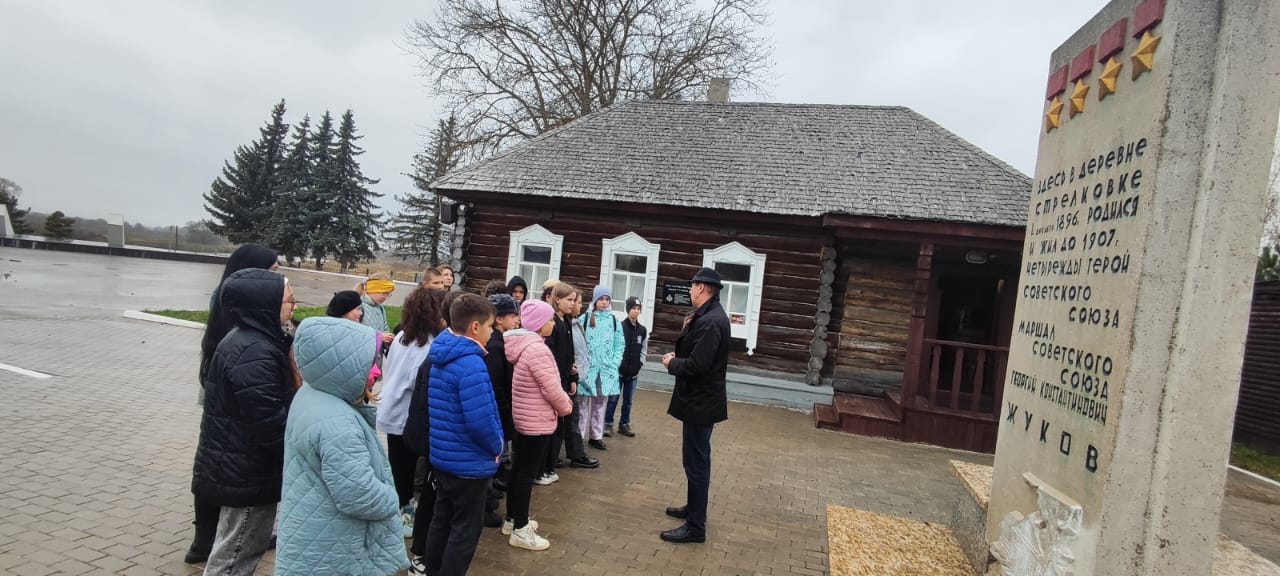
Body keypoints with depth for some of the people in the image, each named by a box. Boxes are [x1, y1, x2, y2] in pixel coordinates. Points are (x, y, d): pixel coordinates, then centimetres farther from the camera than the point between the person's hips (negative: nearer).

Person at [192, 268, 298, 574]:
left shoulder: (249, 339, 8)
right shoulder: (256, 354, -27)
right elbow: (271, 425, -30)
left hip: (240, 466, 11)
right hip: (248, 473, -11)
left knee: (249, 546, 26)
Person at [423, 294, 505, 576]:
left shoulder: (441, 356, 5)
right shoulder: (471, 364, -25)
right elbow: (480, 420, -30)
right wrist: (496, 447, -10)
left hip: (442, 455, 9)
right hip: (469, 462, -9)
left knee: (442, 521, 21)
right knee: (466, 530, 6)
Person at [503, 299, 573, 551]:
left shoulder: (520, 344, 5)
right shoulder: (536, 348, -24)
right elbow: (550, 388, -23)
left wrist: (562, 401, 13)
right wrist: (566, 407, -6)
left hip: (521, 417, 9)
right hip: (537, 421, -9)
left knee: (519, 469, 19)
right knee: (527, 473, 1)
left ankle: (512, 519, 32)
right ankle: (520, 530, 11)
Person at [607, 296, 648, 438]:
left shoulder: (643, 330, 7)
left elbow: (644, 349, 12)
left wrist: (640, 364, 0)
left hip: (633, 373, 4)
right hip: (618, 370, -4)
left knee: (628, 400, 12)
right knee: (613, 399, 3)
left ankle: (624, 424, 24)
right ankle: (608, 423, 15)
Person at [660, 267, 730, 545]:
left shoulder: (710, 321, -23)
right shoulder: (709, 315, 9)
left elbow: (697, 366, -28)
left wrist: (672, 363, -12)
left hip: (700, 401, -10)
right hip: (700, 398, 10)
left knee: (696, 462, -1)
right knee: (696, 459, 22)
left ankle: (696, 526, 9)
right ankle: (693, 507, 37)